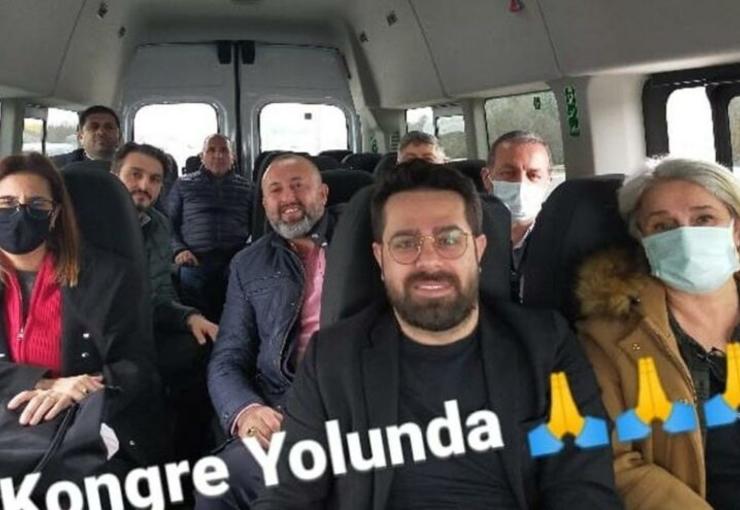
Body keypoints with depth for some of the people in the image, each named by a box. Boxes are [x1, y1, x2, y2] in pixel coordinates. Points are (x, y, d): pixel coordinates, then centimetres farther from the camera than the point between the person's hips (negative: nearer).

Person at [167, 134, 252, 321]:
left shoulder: (246, 188, 19)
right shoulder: (184, 184, 18)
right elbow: (169, 222, 15)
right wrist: (178, 250, -3)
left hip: (237, 263, 1)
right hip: (195, 262, 0)